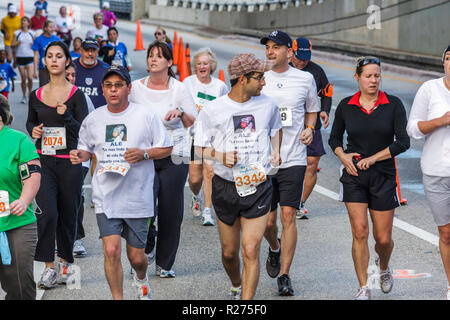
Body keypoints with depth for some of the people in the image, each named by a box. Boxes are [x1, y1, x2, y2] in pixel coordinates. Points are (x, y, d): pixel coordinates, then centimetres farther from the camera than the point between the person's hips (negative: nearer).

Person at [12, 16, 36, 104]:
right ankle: (24, 96, 15)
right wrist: (18, 43, -16)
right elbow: (13, 44, 4)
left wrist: (33, 45, -10)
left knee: (30, 77, -13)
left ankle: (30, 93, 9)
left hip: (30, 57, -1)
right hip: (20, 56, 1)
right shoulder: (17, 33, 5)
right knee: (23, 78, 2)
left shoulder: (32, 33, 5)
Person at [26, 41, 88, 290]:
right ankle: (49, 267, -6)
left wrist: (66, 115, -23)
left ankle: (65, 260, 29)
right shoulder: (36, 96, 6)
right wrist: (33, 130, 1)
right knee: (47, 213, -13)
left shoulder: (76, 95, -4)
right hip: (43, 162, 1)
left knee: (68, 215, 9)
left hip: (69, 162, -1)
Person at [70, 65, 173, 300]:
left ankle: (141, 279, 44)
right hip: (106, 196, 1)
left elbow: (166, 148, 3)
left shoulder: (146, 115, -2)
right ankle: (117, 297, 3)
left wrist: (144, 154, -15)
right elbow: (86, 148, 19)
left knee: (136, 257, 7)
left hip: (137, 196, -1)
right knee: (111, 251, -15)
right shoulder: (93, 119, 4)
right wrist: (80, 155, -5)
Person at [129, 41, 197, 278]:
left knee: (171, 212, 2)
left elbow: (195, 123, 1)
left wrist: (181, 113, -15)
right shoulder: (136, 87, 4)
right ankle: (147, 244, 16)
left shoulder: (179, 89, 0)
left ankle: (164, 264, 16)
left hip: (175, 156, 0)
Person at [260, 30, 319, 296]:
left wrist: (309, 129, 1)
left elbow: (312, 109, 20)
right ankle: (274, 248, 39)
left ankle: (284, 275, -1)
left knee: (288, 216, -8)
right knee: (268, 220, 4)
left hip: (293, 159, -1)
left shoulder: (305, 79, 4)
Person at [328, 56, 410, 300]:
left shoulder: (393, 105, -3)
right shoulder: (346, 106, 2)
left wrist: (372, 158, -13)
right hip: (354, 176, 0)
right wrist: (343, 156, -6)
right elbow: (334, 138, 14)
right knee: (359, 231, -10)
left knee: (383, 238, 3)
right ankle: (363, 289, 0)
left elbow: (403, 142, -9)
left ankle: (383, 267, 38)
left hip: (384, 176, 0)